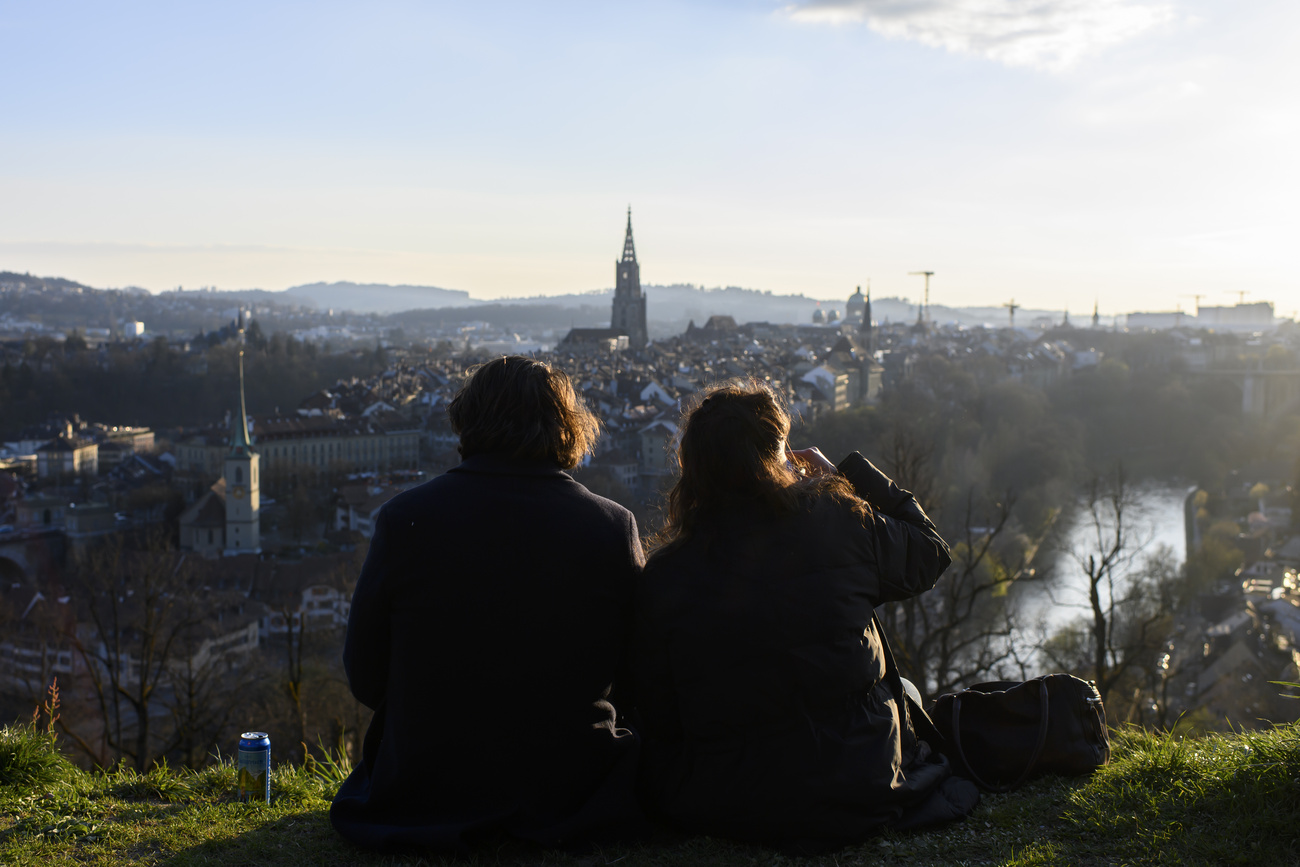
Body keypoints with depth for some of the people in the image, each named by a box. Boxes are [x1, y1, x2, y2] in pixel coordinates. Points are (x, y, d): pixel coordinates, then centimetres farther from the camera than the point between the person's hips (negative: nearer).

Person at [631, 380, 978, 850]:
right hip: (860, 792, -1)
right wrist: (843, 474, 13)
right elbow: (929, 555, 8)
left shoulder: (661, 577, -11)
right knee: (903, 690, 32)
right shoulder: (840, 521, -13)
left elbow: (657, 719, -4)